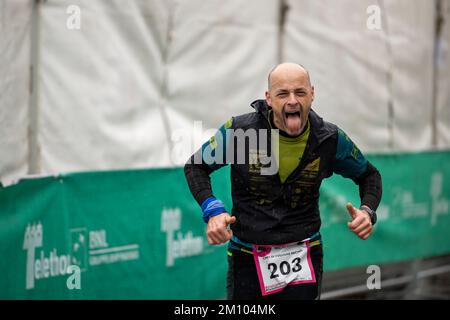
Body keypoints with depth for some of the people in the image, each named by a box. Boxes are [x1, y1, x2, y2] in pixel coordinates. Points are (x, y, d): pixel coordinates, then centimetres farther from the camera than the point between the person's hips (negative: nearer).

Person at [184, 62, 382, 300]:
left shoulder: (330, 139, -7)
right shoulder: (239, 131, -13)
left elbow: (369, 175, 10)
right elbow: (195, 166, 2)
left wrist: (367, 211, -11)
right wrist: (212, 211, -15)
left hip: (304, 257, 1)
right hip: (247, 258, 0)